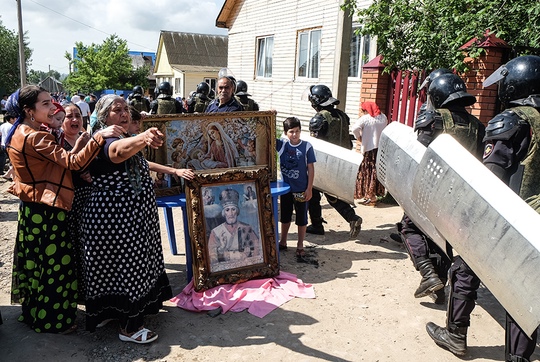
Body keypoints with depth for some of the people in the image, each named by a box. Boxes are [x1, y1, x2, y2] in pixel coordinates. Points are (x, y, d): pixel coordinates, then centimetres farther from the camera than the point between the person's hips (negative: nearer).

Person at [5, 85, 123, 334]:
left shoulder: (19, 133, 9)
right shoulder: (34, 138, -21)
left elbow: (55, 161, 13)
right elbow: (72, 162, -29)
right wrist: (99, 137, -36)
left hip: (32, 208, 10)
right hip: (47, 210, -10)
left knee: (36, 262, 21)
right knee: (54, 265, 3)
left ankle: (33, 313, 36)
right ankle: (52, 321, 17)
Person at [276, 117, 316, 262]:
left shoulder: (307, 146, -10)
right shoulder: (281, 145, -3)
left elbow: (311, 169, -8)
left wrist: (309, 189, -10)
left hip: (301, 190, -3)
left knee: (301, 218, 9)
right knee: (285, 216, 18)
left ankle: (300, 246, 23)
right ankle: (283, 242, 36)